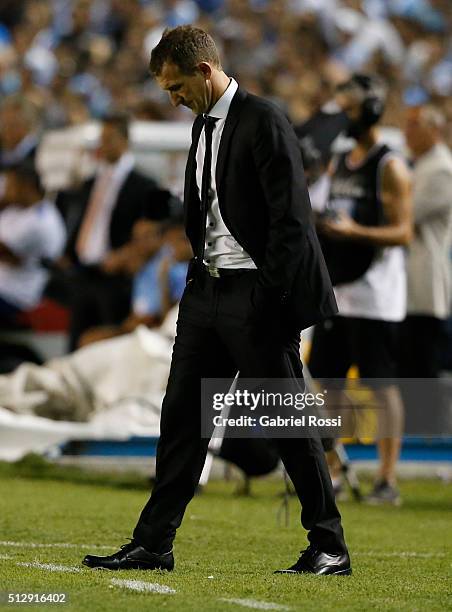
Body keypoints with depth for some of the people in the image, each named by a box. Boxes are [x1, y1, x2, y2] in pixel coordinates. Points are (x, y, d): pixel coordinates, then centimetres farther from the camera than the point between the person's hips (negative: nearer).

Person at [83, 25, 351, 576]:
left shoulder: (263, 122, -13)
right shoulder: (203, 125, 14)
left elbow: (291, 219, -16)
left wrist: (270, 300, -18)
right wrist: (198, 280, 14)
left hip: (256, 296, -8)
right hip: (208, 291, 8)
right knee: (182, 416, 6)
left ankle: (329, 547, 7)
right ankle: (153, 544, 9)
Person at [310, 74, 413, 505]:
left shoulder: (390, 167, -8)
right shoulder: (339, 164, 16)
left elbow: (402, 232, -14)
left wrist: (354, 231, -27)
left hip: (374, 295, -8)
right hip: (336, 291, 8)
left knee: (382, 384, -6)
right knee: (326, 382, 8)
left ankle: (387, 480, -4)